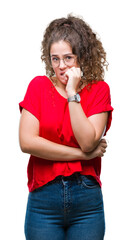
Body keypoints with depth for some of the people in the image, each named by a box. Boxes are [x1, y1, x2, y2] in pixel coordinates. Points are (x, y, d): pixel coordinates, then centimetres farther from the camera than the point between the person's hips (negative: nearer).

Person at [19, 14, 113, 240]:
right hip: (43, 198, 0)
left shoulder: (98, 89, 1)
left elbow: (88, 142, -11)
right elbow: (27, 141, -10)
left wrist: (73, 94, -13)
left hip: (87, 199, 0)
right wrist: (82, 155, -10)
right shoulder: (39, 86, 2)